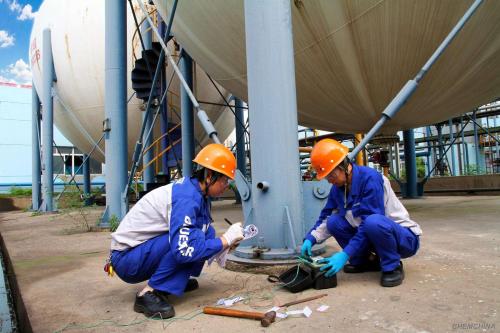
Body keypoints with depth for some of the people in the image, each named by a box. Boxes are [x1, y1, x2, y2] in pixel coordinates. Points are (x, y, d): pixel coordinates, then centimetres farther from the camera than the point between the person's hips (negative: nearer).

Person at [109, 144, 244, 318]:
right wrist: (226, 239, -23)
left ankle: (175, 280, 10)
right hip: (126, 260, -8)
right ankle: (149, 293, -16)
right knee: (184, 240, -29)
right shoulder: (186, 199, -27)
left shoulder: (191, 188, -1)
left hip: (143, 252, 8)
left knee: (207, 233, -2)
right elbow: (185, 251, -34)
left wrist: (222, 244, -4)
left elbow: (205, 231, 12)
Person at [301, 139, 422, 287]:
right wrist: (310, 239, -9)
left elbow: (369, 223, -30)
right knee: (334, 221, -11)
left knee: (373, 222, -38)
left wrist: (345, 254, -31)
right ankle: (365, 261, 7)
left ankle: (393, 266, -11)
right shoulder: (338, 187, -3)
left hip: (404, 237, -7)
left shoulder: (370, 178, -25)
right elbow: (326, 217, 6)